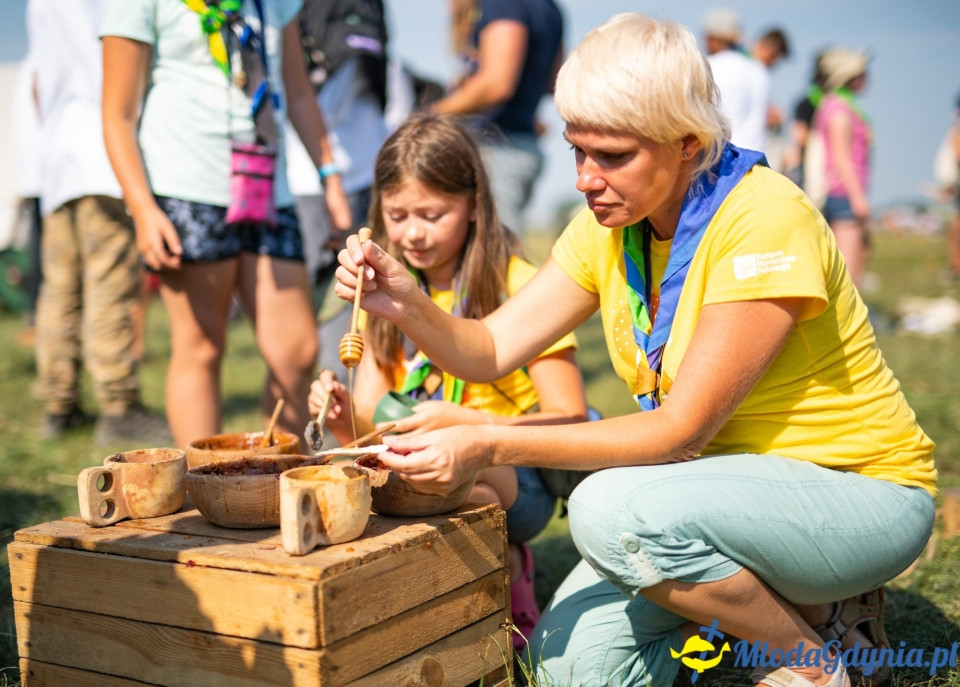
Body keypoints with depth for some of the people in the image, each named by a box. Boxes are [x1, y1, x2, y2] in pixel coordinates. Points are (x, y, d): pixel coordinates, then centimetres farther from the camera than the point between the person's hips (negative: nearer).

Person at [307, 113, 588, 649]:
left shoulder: (518, 287, -9)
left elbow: (570, 420, -14)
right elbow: (371, 423, 4)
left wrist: (462, 422, -25)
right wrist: (345, 416, -20)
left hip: (515, 481, -5)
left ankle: (505, 565, -4)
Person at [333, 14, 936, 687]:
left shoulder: (764, 221, -25)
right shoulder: (608, 226, -2)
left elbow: (681, 428, -27)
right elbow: (489, 349, -3)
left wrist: (491, 446, -31)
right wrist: (409, 306, -24)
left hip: (861, 489, -7)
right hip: (742, 487, 7)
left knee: (614, 506, -30)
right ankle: (776, 599, 13)